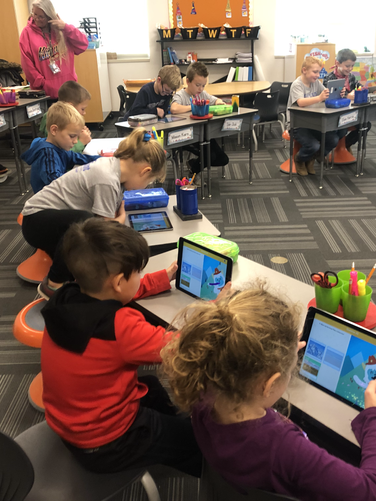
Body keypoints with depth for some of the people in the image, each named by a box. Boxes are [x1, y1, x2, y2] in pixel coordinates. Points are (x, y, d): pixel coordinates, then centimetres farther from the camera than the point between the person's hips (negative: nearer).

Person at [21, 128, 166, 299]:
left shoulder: (114, 165, -2)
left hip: (59, 221, 9)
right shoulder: (107, 180, -29)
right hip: (37, 219, -9)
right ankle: (54, 284, -20)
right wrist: (122, 218, -6)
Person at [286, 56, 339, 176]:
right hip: (297, 124, -7)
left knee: (333, 139, -11)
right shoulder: (297, 84, -14)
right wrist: (319, 98, -45)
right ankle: (299, 160, 9)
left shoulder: (316, 82, 7)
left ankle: (311, 160, 14)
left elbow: (327, 95, 8)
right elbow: (301, 102, -32)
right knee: (313, 145, -28)